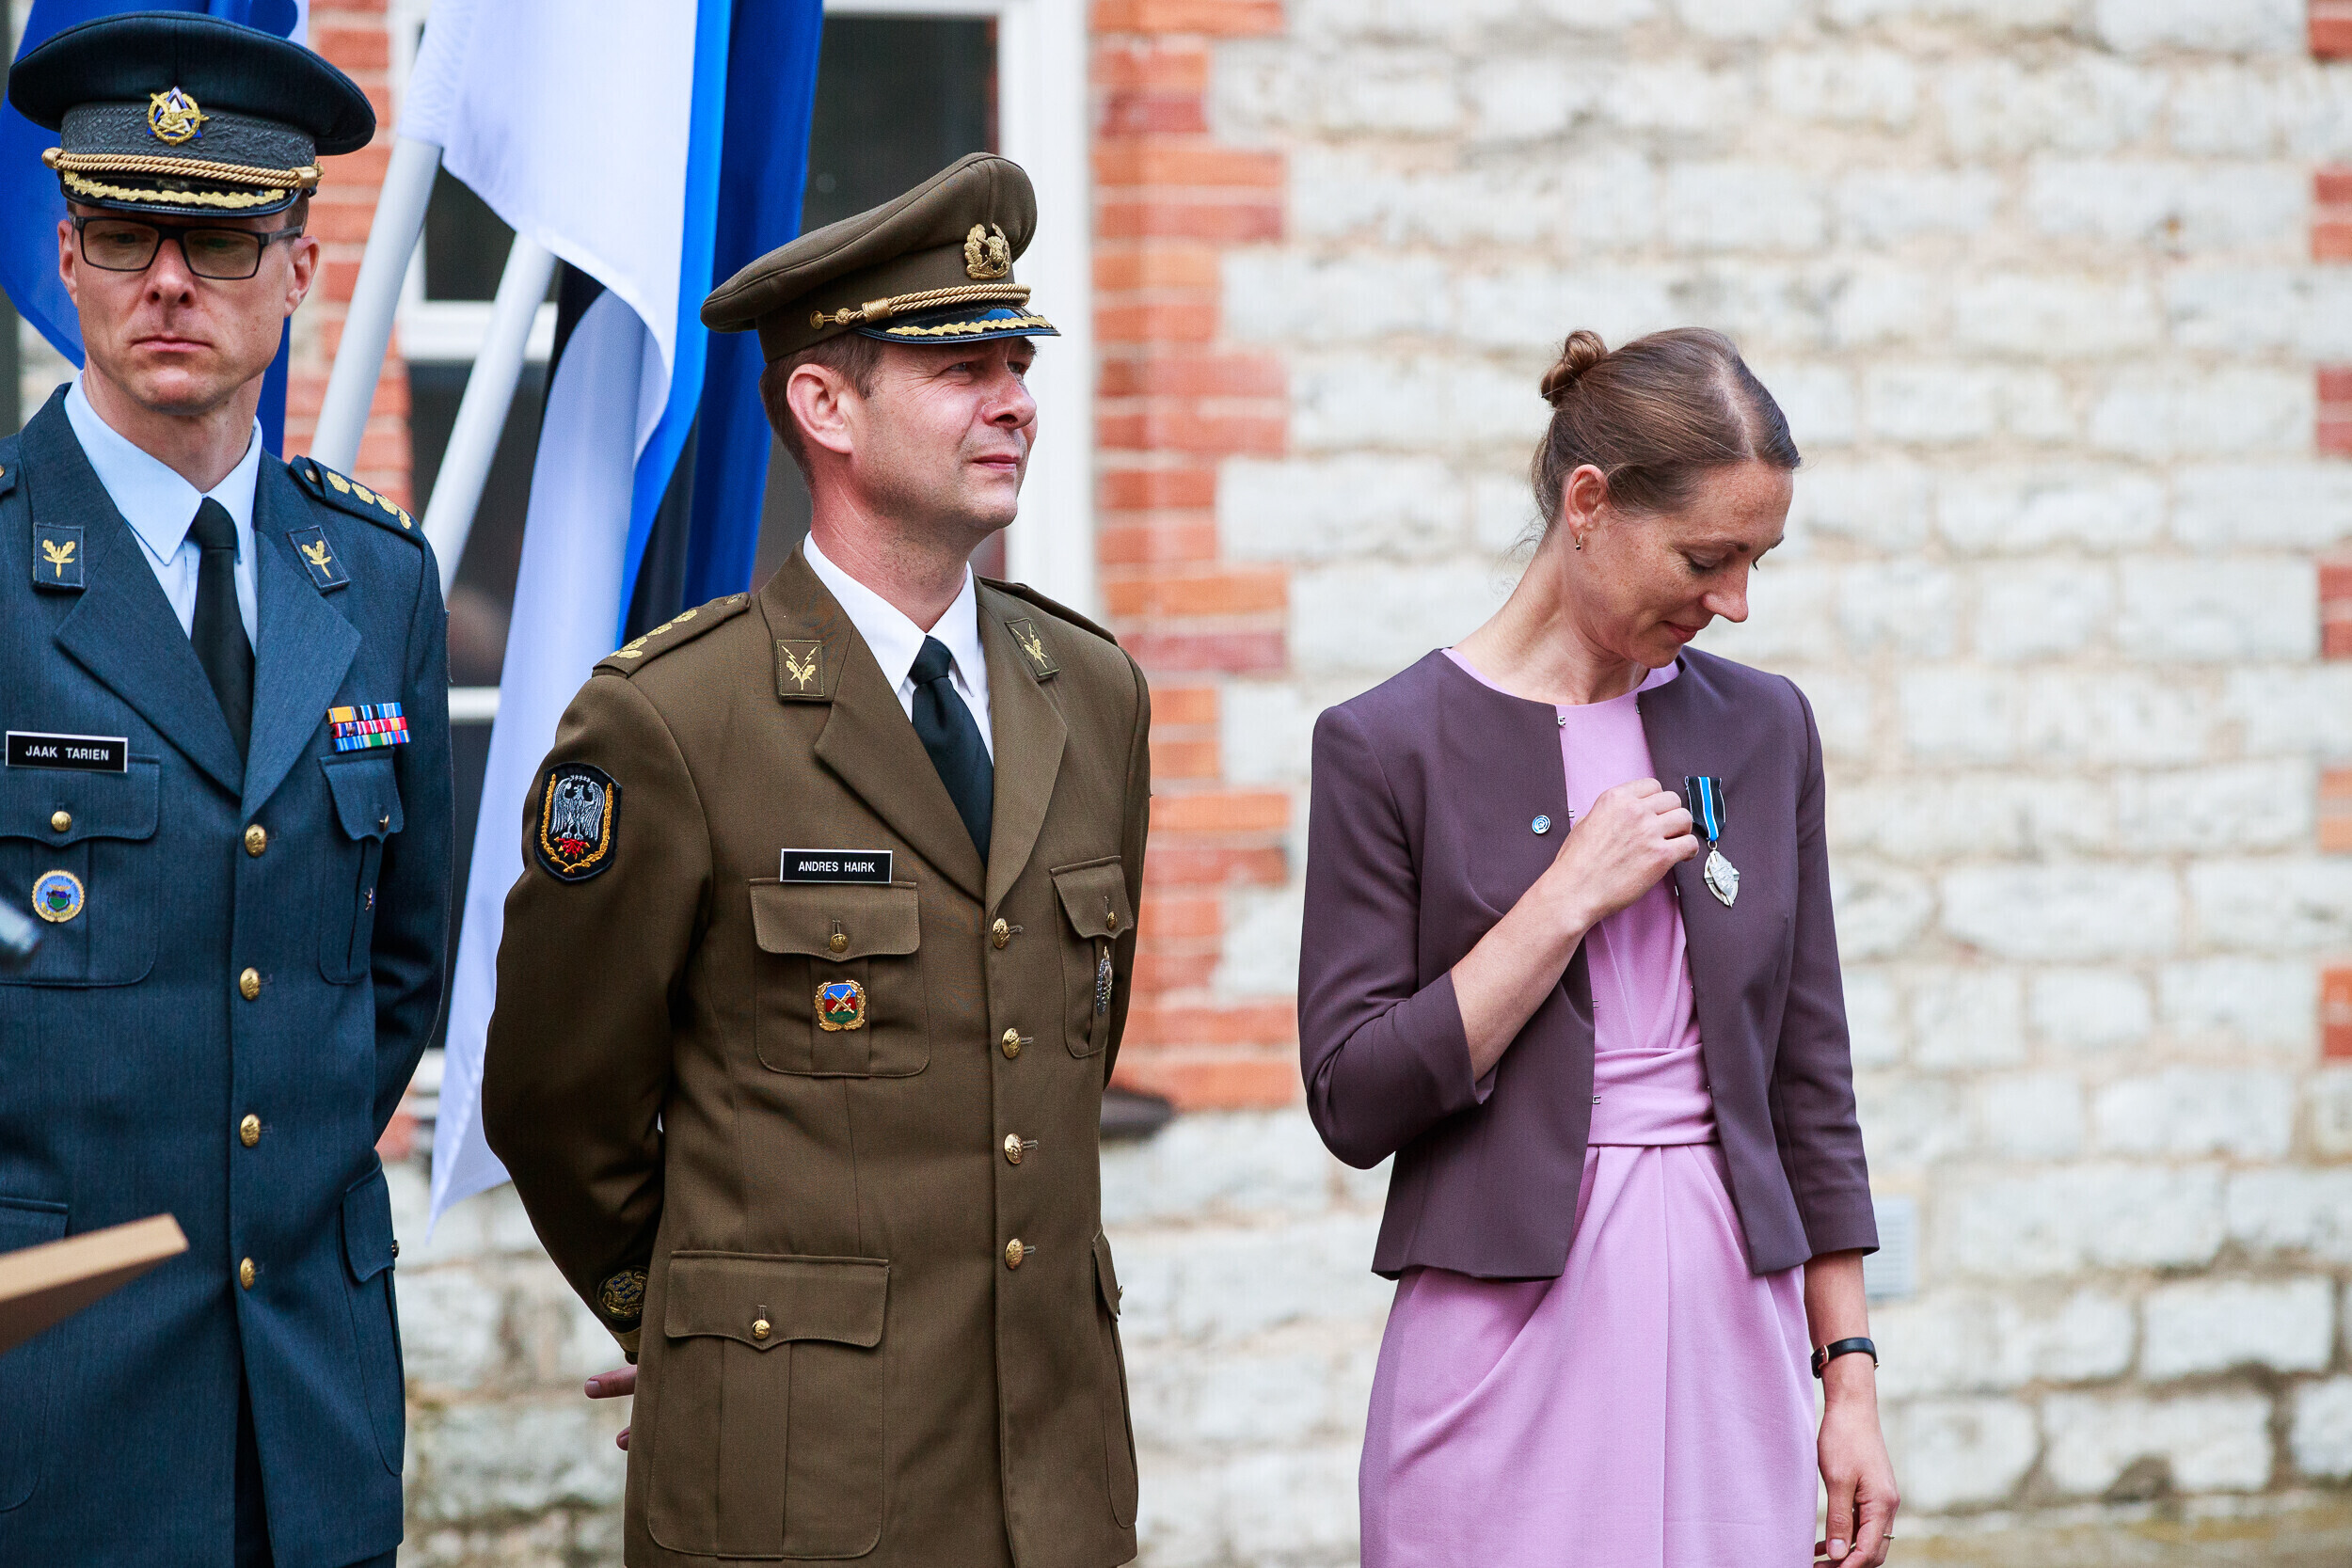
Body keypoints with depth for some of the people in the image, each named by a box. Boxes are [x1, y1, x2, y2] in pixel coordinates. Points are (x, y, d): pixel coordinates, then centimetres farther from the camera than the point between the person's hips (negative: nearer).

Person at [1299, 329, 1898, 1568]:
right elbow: (1354, 1101, -8)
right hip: (1510, 1322, -3)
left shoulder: (1763, 728, 8)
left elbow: (1807, 1076, 11)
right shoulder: (1388, 747, -4)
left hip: (1733, 1323, 4)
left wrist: (1849, 1377, 8)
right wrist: (1571, 898, -13)